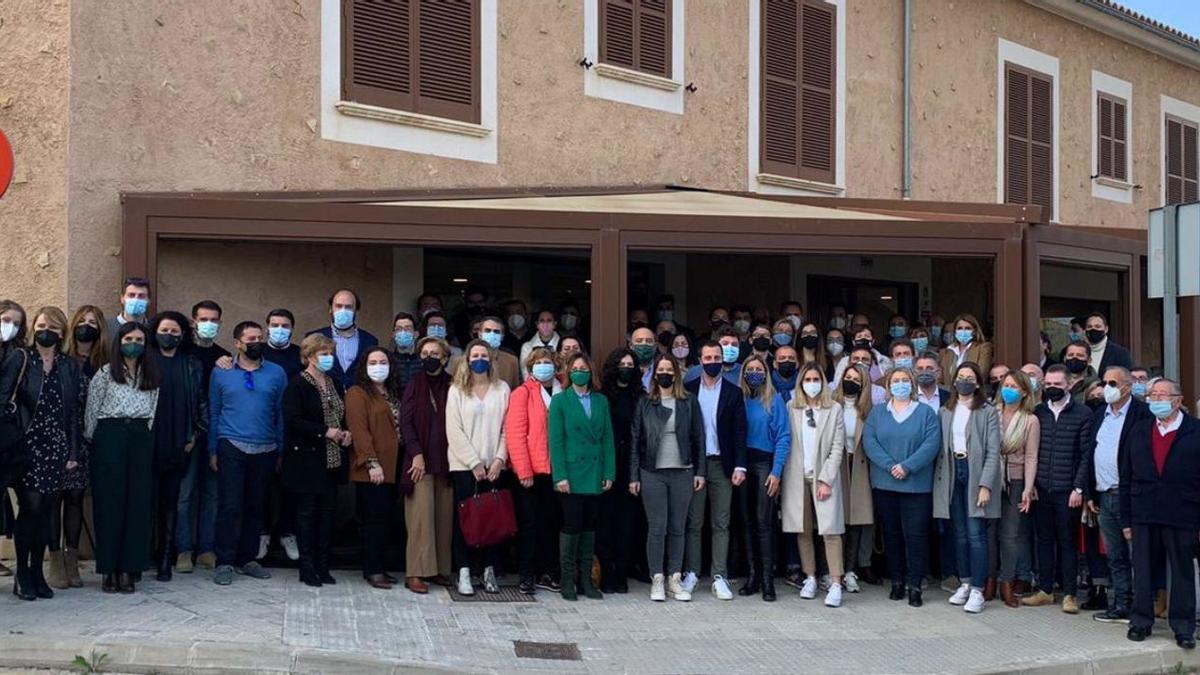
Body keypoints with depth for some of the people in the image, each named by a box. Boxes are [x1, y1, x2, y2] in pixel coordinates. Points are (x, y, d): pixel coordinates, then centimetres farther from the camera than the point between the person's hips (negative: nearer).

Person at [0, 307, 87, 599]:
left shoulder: (70, 367, 10)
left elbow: (77, 410, 8)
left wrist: (74, 452, 2)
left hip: (56, 448, 3)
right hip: (26, 444, -3)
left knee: (45, 510, 5)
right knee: (31, 506, -9)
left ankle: (37, 572, 14)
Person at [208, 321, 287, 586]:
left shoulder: (276, 373, 6)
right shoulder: (221, 373, 6)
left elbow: (281, 413, 6)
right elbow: (213, 413, 8)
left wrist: (282, 450, 3)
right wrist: (213, 451, 4)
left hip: (265, 451, 2)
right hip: (232, 448, -2)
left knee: (256, 507, 8)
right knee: (230, 507, -7)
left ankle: (247, 559, 18)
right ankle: (225, 562, -1)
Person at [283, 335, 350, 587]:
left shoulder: (335, 384, 14)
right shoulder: (297, 385, -7)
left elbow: (343, 415, 24)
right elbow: (292, 420, -16)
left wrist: (346, 433, 3)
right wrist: (325, 432, -18)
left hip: (332, 460, 7)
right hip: (306, 459, -6)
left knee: (327, 512, 7)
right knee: (307, 512, -1)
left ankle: (323, 566, 13)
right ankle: (307, 568, 4)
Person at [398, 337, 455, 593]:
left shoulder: (451, 386, 8)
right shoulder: (414, 384, 3)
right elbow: (405, 422, -1)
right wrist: (417, 454, -9)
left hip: (445, 461, 3)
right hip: (420, 460, -3)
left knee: (445, 516, 3)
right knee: (421, 516, -7)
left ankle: (441, 569, 11)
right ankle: (415, 573, -4)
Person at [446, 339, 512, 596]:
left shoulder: (502, 389, 7)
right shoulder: (457, 390, 3)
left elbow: (507, 428, 4)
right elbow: (454, 431, -3)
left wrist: (499, 459, -7)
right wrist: (474, 462, -9)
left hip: (494, 466, 2)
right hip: (465, 466, -2)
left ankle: (489, 570, 10)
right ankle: (464, 573, 3)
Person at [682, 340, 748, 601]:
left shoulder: (733, 392, 4)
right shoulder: (688, 389, 5)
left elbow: (739, 431, 1)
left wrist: (739, 466, -6)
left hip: (721, 464, 0)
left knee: (721, 523, 3)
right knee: (694, 522, 4)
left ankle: (719, 576, 5)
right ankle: (691, 572, 12)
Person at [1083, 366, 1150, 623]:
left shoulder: (1141, 414, -8)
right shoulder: (1098, 416, 15)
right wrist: (1090, 494, 12)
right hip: (1104, 496, 7)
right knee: (1115, 556, 11)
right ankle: (1120, 605, 17)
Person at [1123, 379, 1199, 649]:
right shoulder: (1139, 431, 10)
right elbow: (1126, 477, 10)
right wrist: (1126, 519, 6)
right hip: (1143, 517, 3)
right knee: (1143, 572, 7)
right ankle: (1141, 622, 19)